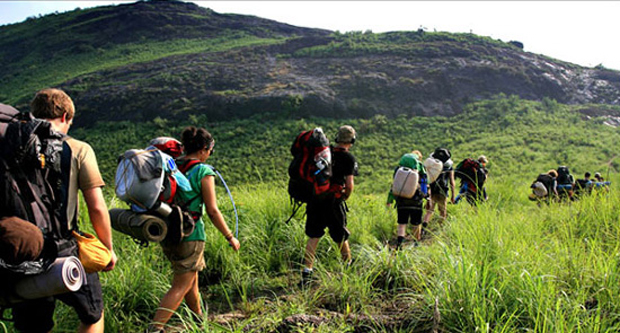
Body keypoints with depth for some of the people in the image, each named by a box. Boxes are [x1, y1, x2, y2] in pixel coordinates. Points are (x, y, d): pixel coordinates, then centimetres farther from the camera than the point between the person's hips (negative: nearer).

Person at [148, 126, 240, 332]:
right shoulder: (203, 172, -12)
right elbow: (212, 211, -13)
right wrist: (230, 237, -4)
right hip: (190, 235, -7)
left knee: (191, 279, 25)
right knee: (180, 287, 3)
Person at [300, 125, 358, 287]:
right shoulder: (349, 158, -7)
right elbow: (350, 184, -12)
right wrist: (345, 197, 6)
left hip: (315, 199, 4)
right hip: (334, 202, -4)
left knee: (313, 237, 10)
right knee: (341, 237, 14)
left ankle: (306, 272, 4)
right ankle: (348, 266, 34)